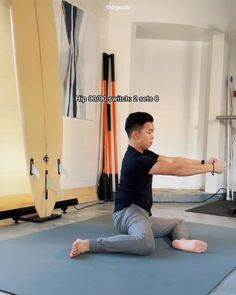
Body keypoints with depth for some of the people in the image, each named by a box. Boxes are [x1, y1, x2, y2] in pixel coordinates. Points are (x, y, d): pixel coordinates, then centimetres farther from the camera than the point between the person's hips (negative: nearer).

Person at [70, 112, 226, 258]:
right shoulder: (136, 160, -19)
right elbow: (175, 169, -20)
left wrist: (204, 162, -3)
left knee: (180, 223, 20)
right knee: (146, 244, -41)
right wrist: (211, 168, -14)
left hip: (141, 214, 11)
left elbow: (173, 160, 6)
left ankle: (180, 241, -17)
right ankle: (88, 244, -32)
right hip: (128, 212, -11)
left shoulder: (144, 154, 12)